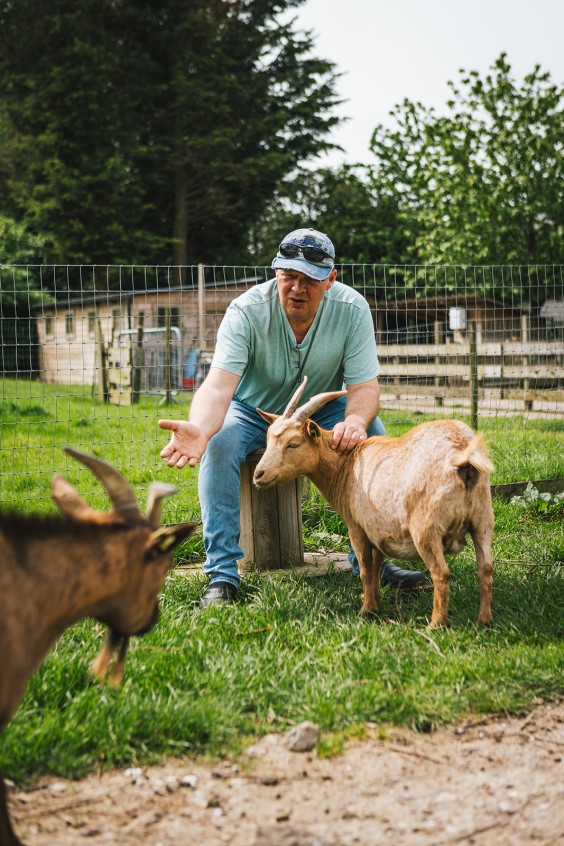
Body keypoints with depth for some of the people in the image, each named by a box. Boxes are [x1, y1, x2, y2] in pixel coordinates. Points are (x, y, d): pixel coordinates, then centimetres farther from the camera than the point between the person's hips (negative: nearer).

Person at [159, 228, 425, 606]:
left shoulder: (352, 309, -21)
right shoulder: (246, 311, -27)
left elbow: (365, 386, -22)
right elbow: (219, 384, -39)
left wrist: (355, 421, -48)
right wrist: (199, 428, -62)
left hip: (322, 410, 2)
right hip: (254, 410, -1)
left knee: (373, 435, -25)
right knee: (218, 444, -31)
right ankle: (222, 573, -24)